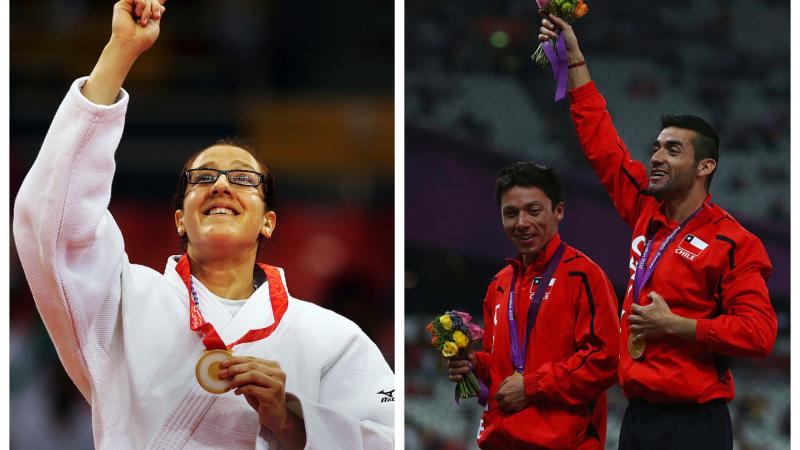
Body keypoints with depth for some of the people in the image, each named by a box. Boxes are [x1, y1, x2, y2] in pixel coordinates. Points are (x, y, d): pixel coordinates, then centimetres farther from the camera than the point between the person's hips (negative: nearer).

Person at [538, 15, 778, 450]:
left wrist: (673, 326, -15)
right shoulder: (645, 213, 11)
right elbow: (601, 141, 18)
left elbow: (758, 332, -15)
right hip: (637, 414, 7)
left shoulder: (732, 242, -7)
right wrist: (573, 58, 17)